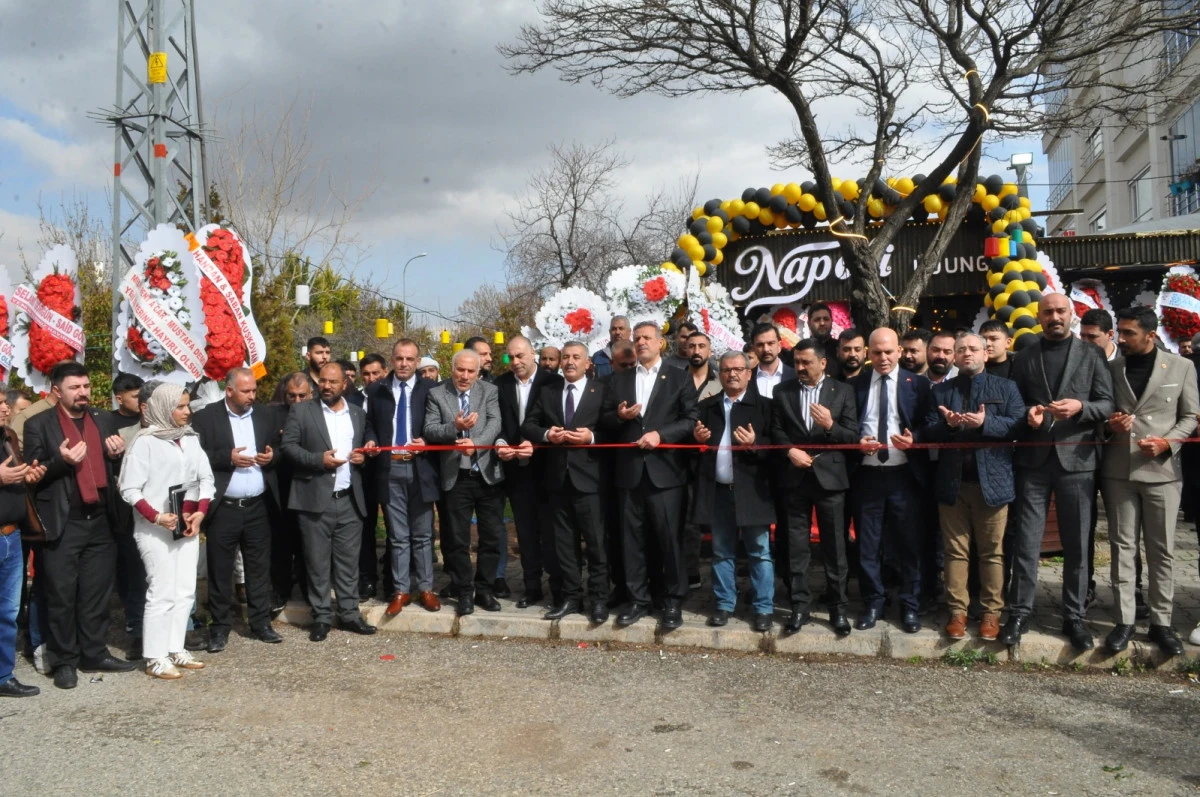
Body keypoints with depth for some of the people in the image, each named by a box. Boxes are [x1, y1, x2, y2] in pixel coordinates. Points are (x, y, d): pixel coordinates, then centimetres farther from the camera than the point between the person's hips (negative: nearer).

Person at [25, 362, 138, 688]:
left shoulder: (103, 420, 10)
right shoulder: (39, 425, -3)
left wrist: (118, 454, -4)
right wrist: (61, 460, -23)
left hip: (101, 522, 4)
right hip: (62, 525, -4)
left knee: (97, 595, 12)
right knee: (62, 598, 5)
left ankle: (94, 654, 24)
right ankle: (64, 661, 17)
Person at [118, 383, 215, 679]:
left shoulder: (190, 438, 6)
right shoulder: (145, 441, -9)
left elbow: (206, 478, 8)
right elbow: (129, 489, -11)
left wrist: (200, 512, -6)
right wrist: (157, 517, -20)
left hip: (188, 526, 6)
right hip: (155, 530, -6)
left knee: (185, 591, 8)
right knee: (162, 593, -4)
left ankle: (175, 649, 19)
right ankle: (155, 657, 5)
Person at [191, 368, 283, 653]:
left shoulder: (265, 417, 9)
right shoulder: (205, 418, -4)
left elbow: (279, 451, 15)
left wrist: (271, 456, -6)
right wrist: (227, 458, -19)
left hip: (258, 507, 3)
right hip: (222, 508, -3)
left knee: (259, 566, 9)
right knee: (219, 570, 4)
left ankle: (261, 622, 19)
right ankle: (219, 627, 15)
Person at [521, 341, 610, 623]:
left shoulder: (602, 391, 0)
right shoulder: (548, 392, 13)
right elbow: (527, 425, 10)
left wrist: (592, 437, -20)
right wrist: (546, 434, -8)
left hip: (588, 477, -4)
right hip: (558, 477, 5)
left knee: (595, 540, -1)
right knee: (564, 541, 10)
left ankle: (599, 600, 8)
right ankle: (570, 597, 19)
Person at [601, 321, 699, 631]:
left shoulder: (679, 378, 4)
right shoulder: (620, 379, 14)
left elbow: (692, 419, -4)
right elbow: (605, 420, 13)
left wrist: (661, 434, -15)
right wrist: (619, 416, -9)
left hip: (664, 469, -3)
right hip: (630, 470, 4)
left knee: (669, 537, 0)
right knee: (632, 538, 7)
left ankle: (673, 601, 12)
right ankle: (638, 599, 18)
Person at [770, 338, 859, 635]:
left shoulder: (842, 391, 3)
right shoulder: (782, 391, 8)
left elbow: (853, 435, -1)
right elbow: (776, 430, 5)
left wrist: (830, 425, -18)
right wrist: (790, 450, -12)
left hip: (829, 475, -1)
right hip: (795, 477, 2)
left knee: (834, 545, 3)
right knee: (796, 546, 6)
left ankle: (838, 607, 14)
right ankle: (800, 605, 15)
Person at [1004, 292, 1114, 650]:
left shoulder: (1091, 355, 5)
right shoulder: (1024, 357, 9)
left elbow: (1108, 404, 1)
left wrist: (1080, 407, -18)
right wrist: (1027, 413, -10)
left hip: (1076, 459, -1)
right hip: (1033, 459, 1)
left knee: (1076, 544, 6)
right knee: (1025, 543, 3)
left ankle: (1074, 616, 17)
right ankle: (1019, 613, 12)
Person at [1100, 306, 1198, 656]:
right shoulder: (1111, 368, 7)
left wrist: (1167, 443, -12)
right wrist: (1109, 424, -9)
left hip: (1161, 469, -1)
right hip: (1118, 470, 1)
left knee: (1161, 549, 4)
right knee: (1122, 546, 3)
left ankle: (1161, 622, 14)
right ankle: (1124, 621, 9)